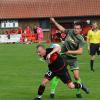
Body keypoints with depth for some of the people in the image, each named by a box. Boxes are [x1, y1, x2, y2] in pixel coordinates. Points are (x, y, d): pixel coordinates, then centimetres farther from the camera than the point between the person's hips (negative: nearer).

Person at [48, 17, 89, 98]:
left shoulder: (81, 39, -13)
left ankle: (78, 92, 14)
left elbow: (80, 51, -21)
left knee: (77, 77, -9)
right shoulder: (70, 32, -2)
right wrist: (54, 22, 21)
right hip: (63, 56, 2)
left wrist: (70, 52, -27)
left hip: (72, 58, -2)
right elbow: (61, 29, 18)